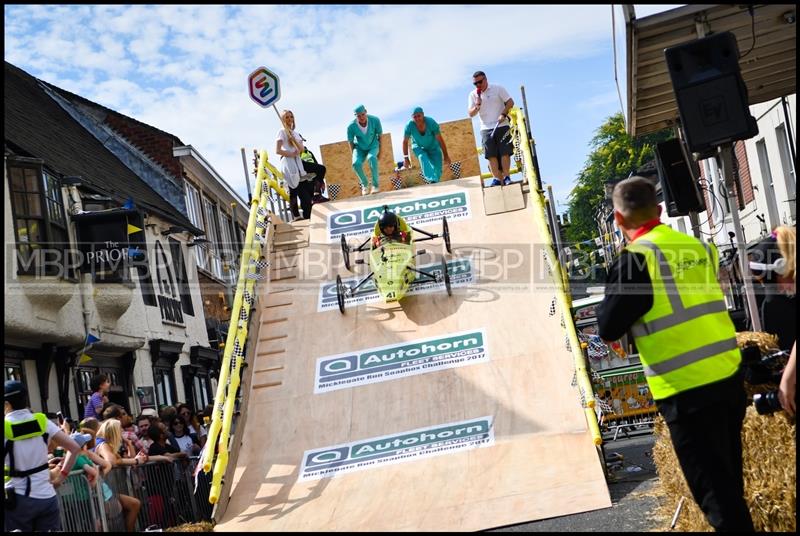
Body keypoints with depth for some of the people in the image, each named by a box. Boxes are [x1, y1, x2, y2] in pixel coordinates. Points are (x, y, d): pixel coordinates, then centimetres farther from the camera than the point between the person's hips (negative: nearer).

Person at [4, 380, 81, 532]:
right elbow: (74, 448, 1)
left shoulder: (5, 427, -8)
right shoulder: (42, 421, 2)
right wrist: (62, 475, 7)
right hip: (47, 497, 3)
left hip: (17, 500, -3)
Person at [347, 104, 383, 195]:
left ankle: (375, 185, -20)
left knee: (371, 158, -35)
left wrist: (380, 151, -4)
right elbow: (350, 142, -5)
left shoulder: (375, 120, -20)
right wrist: (355, 155, -7)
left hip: (373, 146, -1)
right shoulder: (351, 127, -21)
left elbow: (380, 136, -5)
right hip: (359, 148, 1)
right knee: (356, 163, -29)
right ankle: (364, 184, -1)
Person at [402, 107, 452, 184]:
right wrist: (406, 158, -11)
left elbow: (440, 140, -21)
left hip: (433, 147, 0)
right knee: (423, 158, -32)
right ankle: (432, 180, -47)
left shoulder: (431, 122, -30)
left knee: (437, 170, -12)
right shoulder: (409, 126, -27)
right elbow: (405, 142, -13)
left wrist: (446, 156, -17)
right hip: (419, 148, 0)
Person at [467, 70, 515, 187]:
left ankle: (505, 176, 3)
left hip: (502, 126, -2)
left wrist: (504, 114, -14)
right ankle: (497, 178, -2)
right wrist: (477, 106, -16)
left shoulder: (498, 89, 2)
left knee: (505, 153, -5)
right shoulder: (473, 95, 8)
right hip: (486, 129, 2)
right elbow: (471, 114, 4)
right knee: (491, 156, -5)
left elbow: (510, 102, 0)